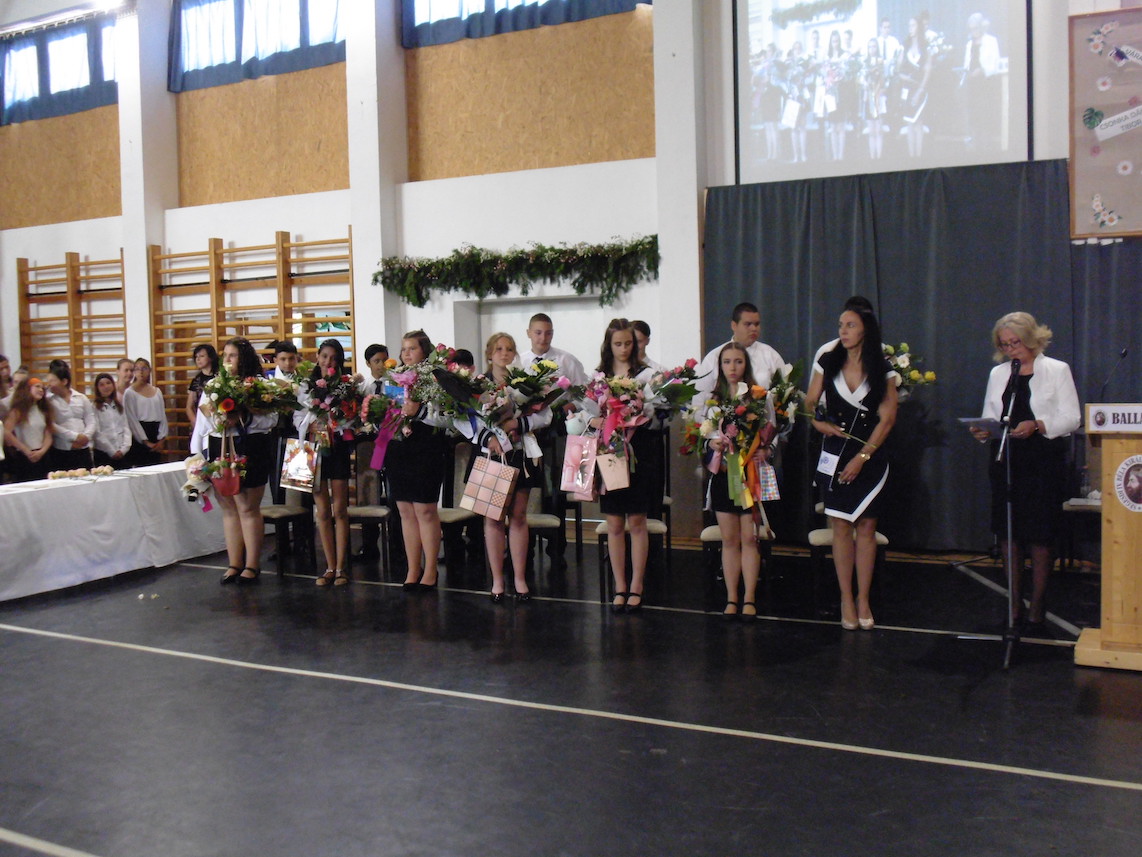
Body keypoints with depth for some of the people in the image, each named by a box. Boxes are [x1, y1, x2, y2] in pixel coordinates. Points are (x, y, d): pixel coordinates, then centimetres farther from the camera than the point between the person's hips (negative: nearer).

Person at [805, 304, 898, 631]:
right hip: (834, 455, 1)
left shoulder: (881, 370, -1)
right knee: (841, 527, 0)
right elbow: (810, 403, 9)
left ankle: (863, 599, 10)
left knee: (866, 527, 1)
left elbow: (887, 417, -4)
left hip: (869, 458, -1)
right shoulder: (828, 363, 4)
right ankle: (846, 599, 7)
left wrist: (862, 456, -10)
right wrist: (819, 422, -13)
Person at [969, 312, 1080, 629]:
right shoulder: (998, 373, 14)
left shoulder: (1057, 370, 2)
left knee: (1039, 536, -2)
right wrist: (983, 431, -9)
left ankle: (1037, 605, 8)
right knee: (1007, 533, 5)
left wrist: (1037, 426, -20)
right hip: (1005, 459, 4)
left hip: (1043, 462, -4)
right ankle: (1014, 603, 15)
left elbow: (1071, 418, -4)